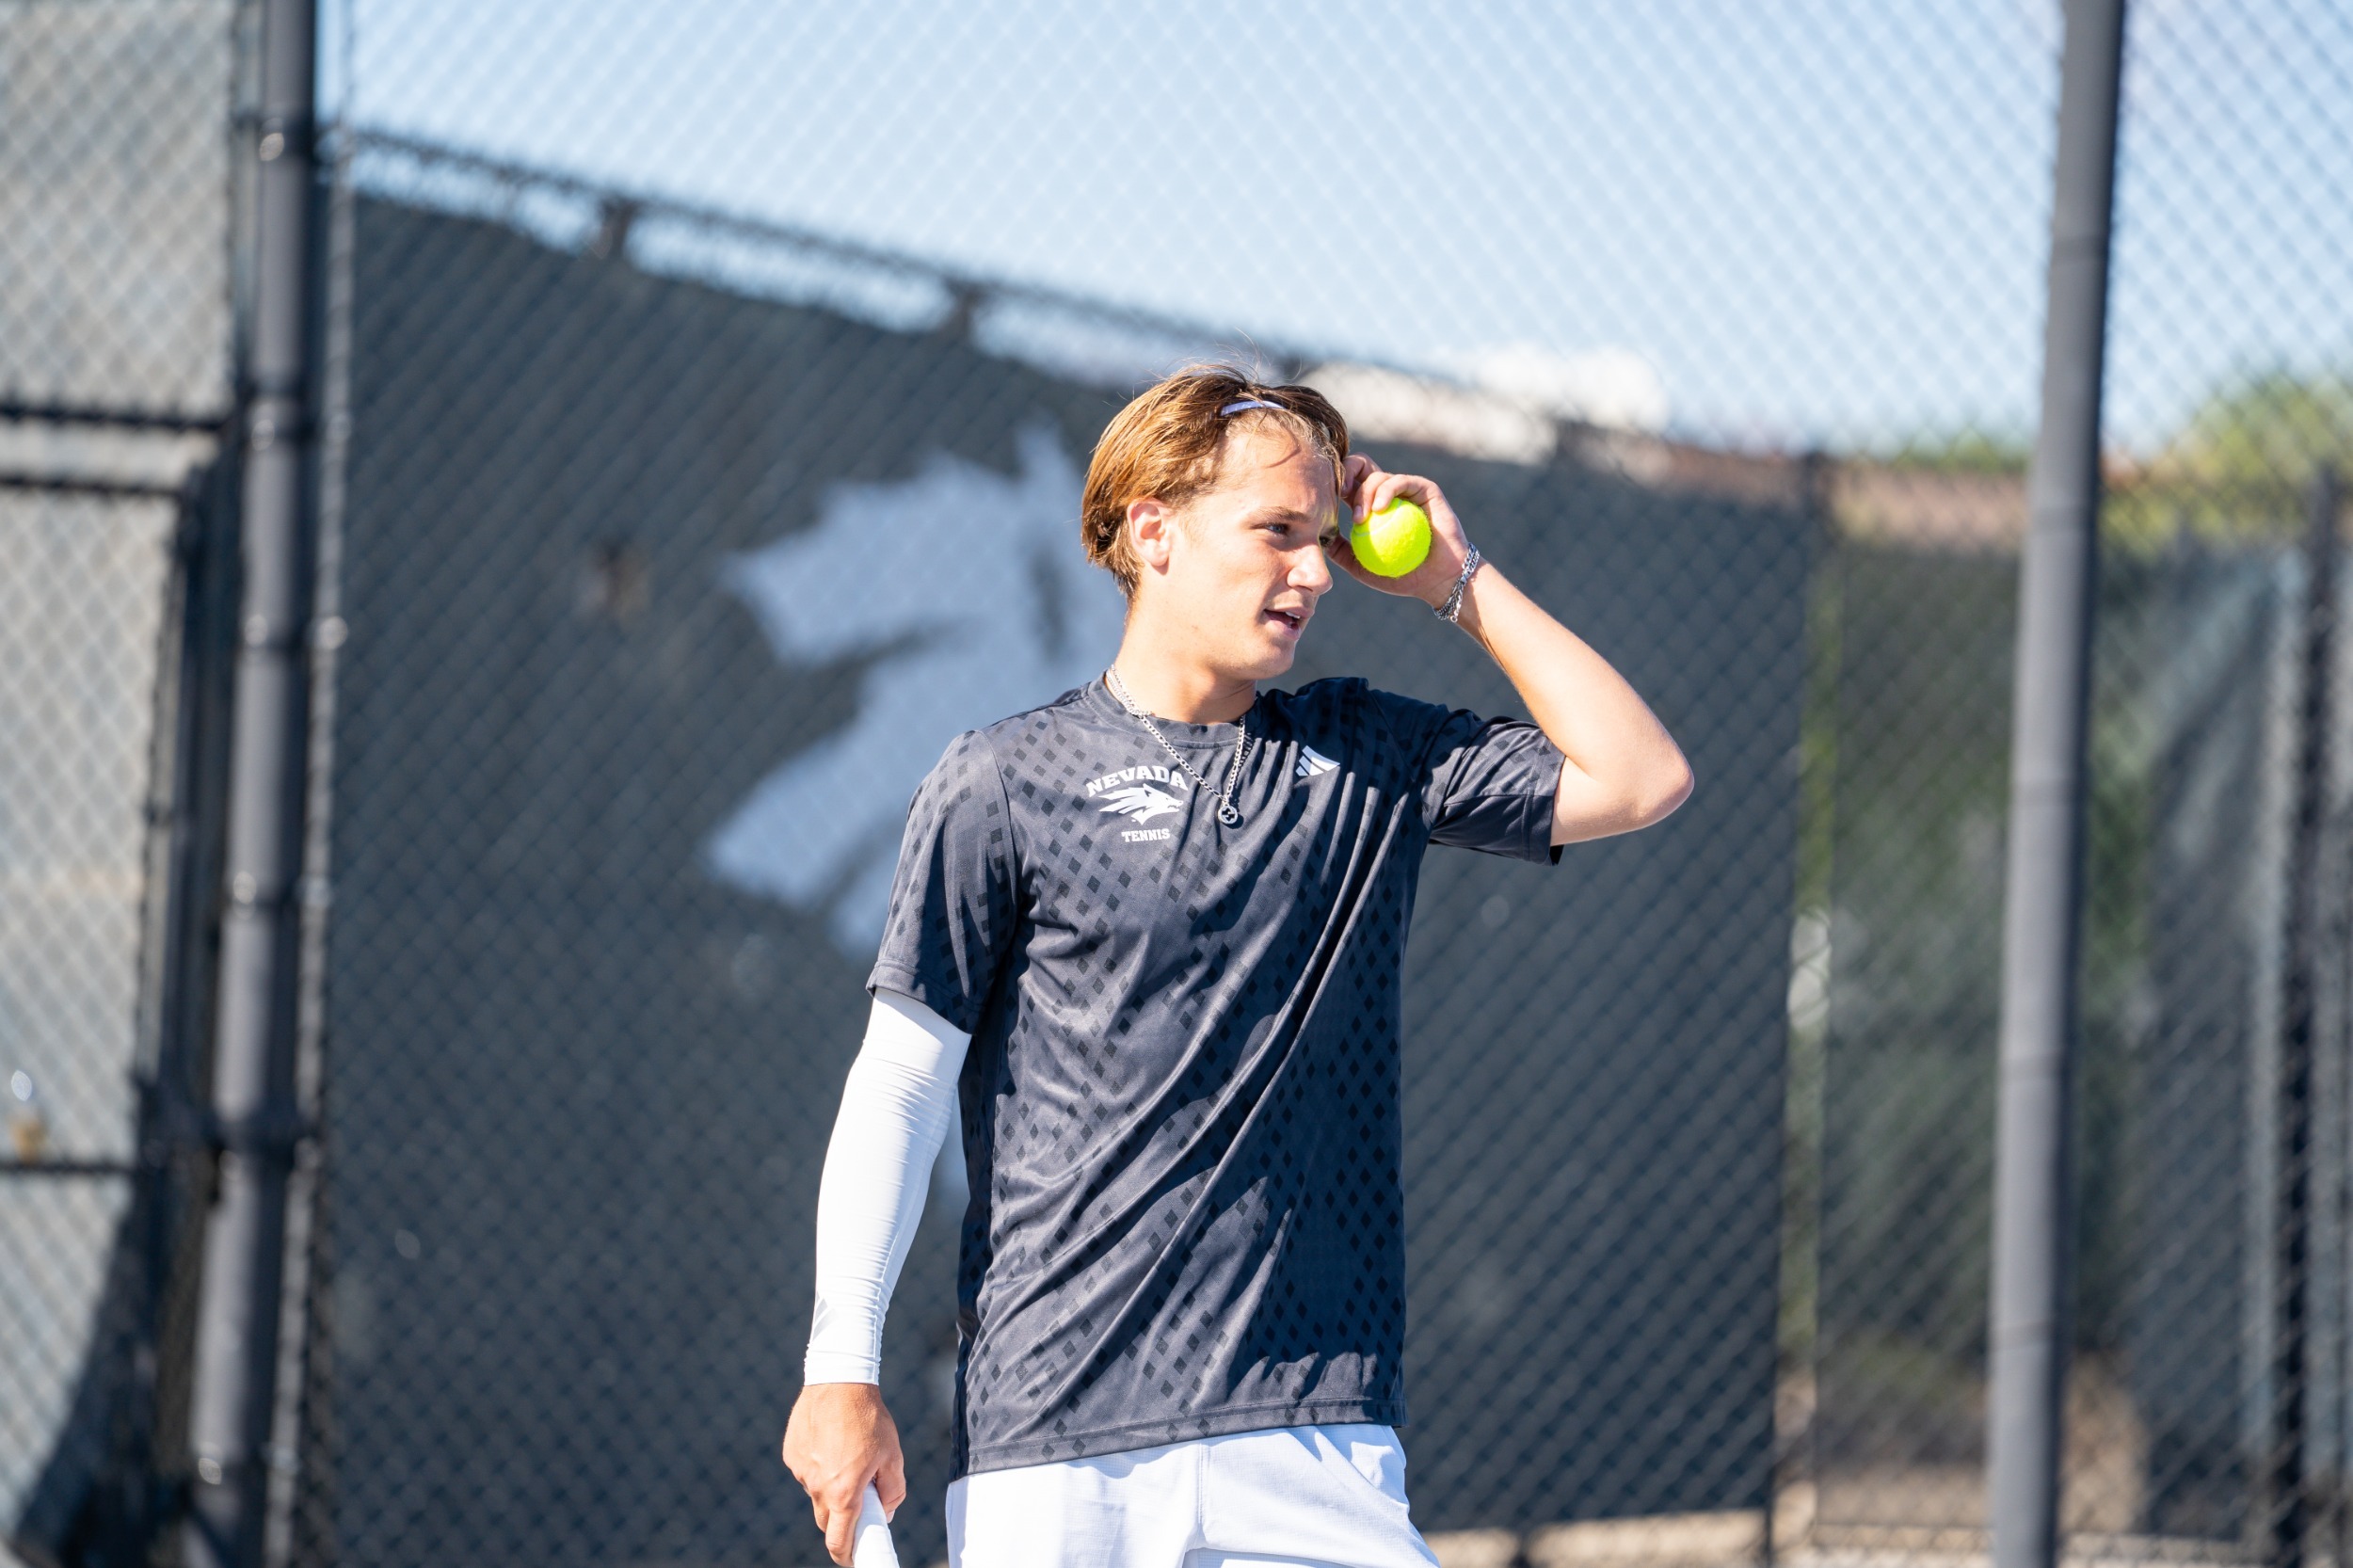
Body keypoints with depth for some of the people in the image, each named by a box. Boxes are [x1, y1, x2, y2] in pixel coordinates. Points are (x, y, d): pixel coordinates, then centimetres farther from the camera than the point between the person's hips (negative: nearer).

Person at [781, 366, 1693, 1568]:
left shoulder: (1367, 759, 12)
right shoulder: (1003, 785, 1)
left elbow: (1637, 779, 7)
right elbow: (900, 1084, 1)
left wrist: (1459, 584, 6)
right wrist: (842, 1370, -4)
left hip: (1314, 1436, 3)